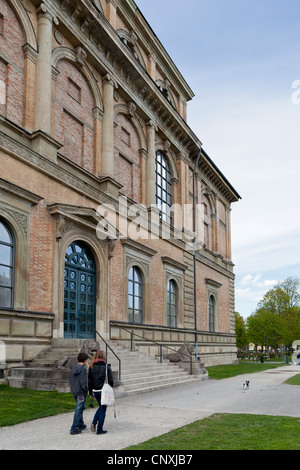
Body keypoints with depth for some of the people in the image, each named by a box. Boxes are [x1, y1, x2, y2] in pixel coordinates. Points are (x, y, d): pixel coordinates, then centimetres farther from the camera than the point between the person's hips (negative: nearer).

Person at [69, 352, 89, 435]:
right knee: (78, 410, -2)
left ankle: (81, 425, 31)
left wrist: (73, 389, 17)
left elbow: (71, 380, 11)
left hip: (74, 391, 8)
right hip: (81, 392, -8)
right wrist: (86, 390, -8)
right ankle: (74, 429, 0)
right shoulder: (83, 368, -16)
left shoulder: (73, 368, 7)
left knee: (80, 408, 21)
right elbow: (83, 382, -20)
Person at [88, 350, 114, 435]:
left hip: (95, 390, 5)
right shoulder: (106, 367, -11)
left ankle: (94, 423, 9)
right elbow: (111, 380, -9)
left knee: (101, 406, 24)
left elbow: (90, 380, 4)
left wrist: (90, 392, 12)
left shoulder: (92, 367, 0)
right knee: (103, 409, 6)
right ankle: (99, 429, 8)